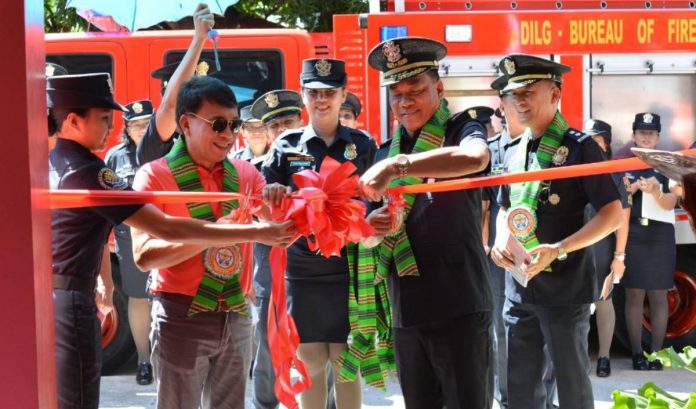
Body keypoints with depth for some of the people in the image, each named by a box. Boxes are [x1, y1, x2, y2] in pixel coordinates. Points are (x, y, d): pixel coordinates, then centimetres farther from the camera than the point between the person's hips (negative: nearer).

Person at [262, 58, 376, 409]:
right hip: (303, 271, 1)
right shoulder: (286, 146, 4)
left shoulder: (363, 145, 4)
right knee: (310, 363, 7)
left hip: (349, 270, -1)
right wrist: (272, 198, -19)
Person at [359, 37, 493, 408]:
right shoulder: (387, 151, 13)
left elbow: (476, 157, -30)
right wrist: (373, 225, -10)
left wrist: (396, 166, -37)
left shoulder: (462, 132, -4)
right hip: (405, 309, 6)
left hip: (458, 305, -6)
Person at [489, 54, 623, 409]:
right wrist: (500, 241, 0)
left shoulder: (579, 148, -8)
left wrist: (557, 250, -22)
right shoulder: (516, 153, 11)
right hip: (519, 286, 6)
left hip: (565, 285, -6)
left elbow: (613, 214, -13)